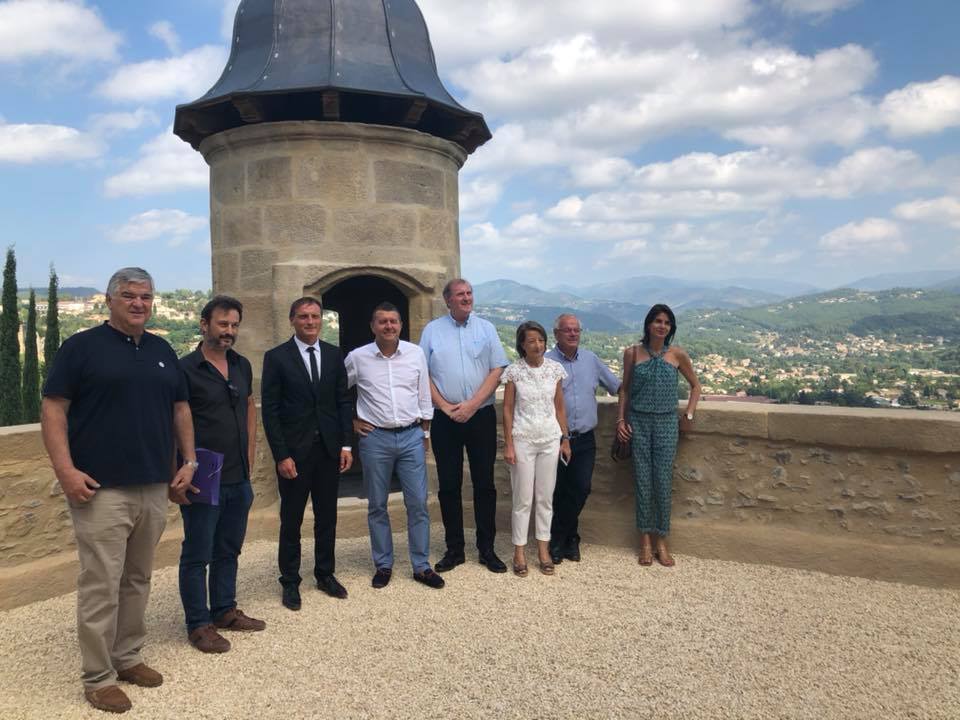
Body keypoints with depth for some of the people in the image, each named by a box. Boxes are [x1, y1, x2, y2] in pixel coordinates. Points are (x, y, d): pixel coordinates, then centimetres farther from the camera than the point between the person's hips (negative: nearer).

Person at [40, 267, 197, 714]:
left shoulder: (162, 350, 13)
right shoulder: (82, 346, -3)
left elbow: (180, 407, 18)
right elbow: (53, 408, -6)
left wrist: (189, 460, 10)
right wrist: (65, 469, -16)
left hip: (154, 489, 5)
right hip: (101, 490, -5)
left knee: (138, 581, 15)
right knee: (101, 585, 0)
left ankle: (128, 657, 30)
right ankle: (98, 678, 13)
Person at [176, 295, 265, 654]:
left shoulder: (242, 366, 8)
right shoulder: (185, 369, -12)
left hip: (239, 478, 7)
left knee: (228, 550, 18)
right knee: (197, 555, 7)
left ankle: (225, 610, 33)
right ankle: (198, 625, 19)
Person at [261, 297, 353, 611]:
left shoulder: (334, 355, 5)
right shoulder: (276, 357, -5)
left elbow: (344, 401, 7)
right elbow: (269, 410, -7)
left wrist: (346, 445, 1)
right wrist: (281, 455, -12)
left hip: (329, 449, 3)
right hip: (293, 452, -3)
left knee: (327, 517, 13)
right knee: (291, 521, 9)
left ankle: (325, 574, 29)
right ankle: (290, 581, 24)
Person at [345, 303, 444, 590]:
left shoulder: (416, 353, 1)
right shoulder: (357, 357, -3)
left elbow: (424, 396, 8)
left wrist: (425, 434, 10)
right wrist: (351, 422, 4)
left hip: (411, 436, 1)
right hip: (375, 439, -1)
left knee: (418, 504, 3)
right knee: (377, 506, 9)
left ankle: (421, 566, 16)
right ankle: (383, 565, 24)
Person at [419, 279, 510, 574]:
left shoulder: (486, 328, 5)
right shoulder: (432, 330, 4)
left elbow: (497, 370, 0)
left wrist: (471, 405, -10)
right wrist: (445, 407, -8)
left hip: (481, 416, 0)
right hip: (445, 419, 0)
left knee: (484, 484, 4)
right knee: (449, 486, 5)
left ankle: (487, 549, 15)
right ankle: (454, 549, 17)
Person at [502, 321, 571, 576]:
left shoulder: (554, 369, 1)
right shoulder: (514, 371, -6)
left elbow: (559, 406, 8)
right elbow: (508, 409, -4)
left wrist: (565, 439, 7)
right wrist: (508, 444, -7)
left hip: (550, 439, 3)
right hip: (523, 440, -2)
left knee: (545, 497, 10)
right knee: (523, 498, 3)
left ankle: (543, 548, 22)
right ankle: (519, 551, 15)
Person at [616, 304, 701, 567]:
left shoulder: (677, 354, 0)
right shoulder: (632, 353, 1)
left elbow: (695, 385, 13)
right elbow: (625, 388, 9)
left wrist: (690, 413, 3)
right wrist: (621, 420, 2)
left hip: (666, 423, 0)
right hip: (638, 422, 0)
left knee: (663, 482, 0)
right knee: (643, 482, 3)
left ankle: (661, 541, 13)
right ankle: (645, 541, 15)